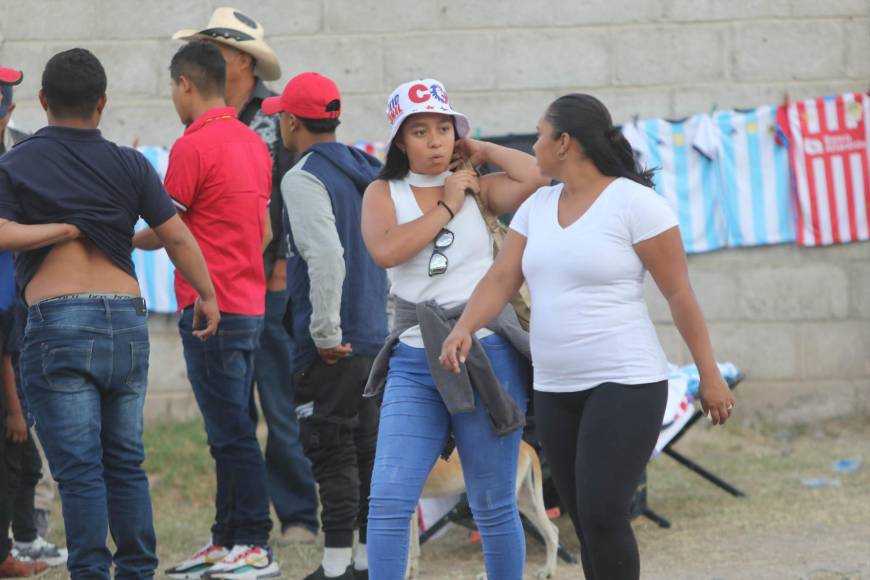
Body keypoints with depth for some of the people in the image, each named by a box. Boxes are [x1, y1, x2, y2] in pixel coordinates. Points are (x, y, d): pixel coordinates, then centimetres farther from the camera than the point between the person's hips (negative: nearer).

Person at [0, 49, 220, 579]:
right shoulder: (130, 166, 6)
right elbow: (178, 238, 6)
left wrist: (65, 229, 0)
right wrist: (207, 296, 20)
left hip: (58, 320, -3)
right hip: (127, 319, 3)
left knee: (79, 467, -3)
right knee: (126, 461, 14)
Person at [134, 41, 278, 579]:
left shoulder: (193, 146, -13)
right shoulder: (254, 143, 13)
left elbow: (166, 233, -8)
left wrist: (122, 241, 10)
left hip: (210, 308, -9)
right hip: (249, 304, 9)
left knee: (232, 433, -7)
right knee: (231, 431, 13)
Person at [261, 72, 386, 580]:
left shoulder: (303, 179, -13)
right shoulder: (368, 172, 13)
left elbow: (326, 257, -25)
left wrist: (325, 333, -19)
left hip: (330, 351, -8)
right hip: (376, 338, 8)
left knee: (332, 454, -4)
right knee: (368, 450, 13)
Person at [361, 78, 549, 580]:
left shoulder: (479, 189, 6)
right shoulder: (384, 193, 7)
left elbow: (541, 178, -13)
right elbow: (386, 250, -13)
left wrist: (483, 152, 1)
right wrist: (446, 207, -5)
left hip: (488, 355, 0)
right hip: (415, 362, 1)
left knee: (494, 507, 5)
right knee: (389, 502, -9)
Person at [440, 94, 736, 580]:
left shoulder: (635, 203, -11)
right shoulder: (538, 207, 10)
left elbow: (680, 293, -9)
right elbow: (501, 280, 2)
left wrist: (710, 375, -9)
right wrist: (464, 329, -17)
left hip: (625, 385, -7)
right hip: (557, 392, 7)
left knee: (602, 514, -17)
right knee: (587, 521, 8)